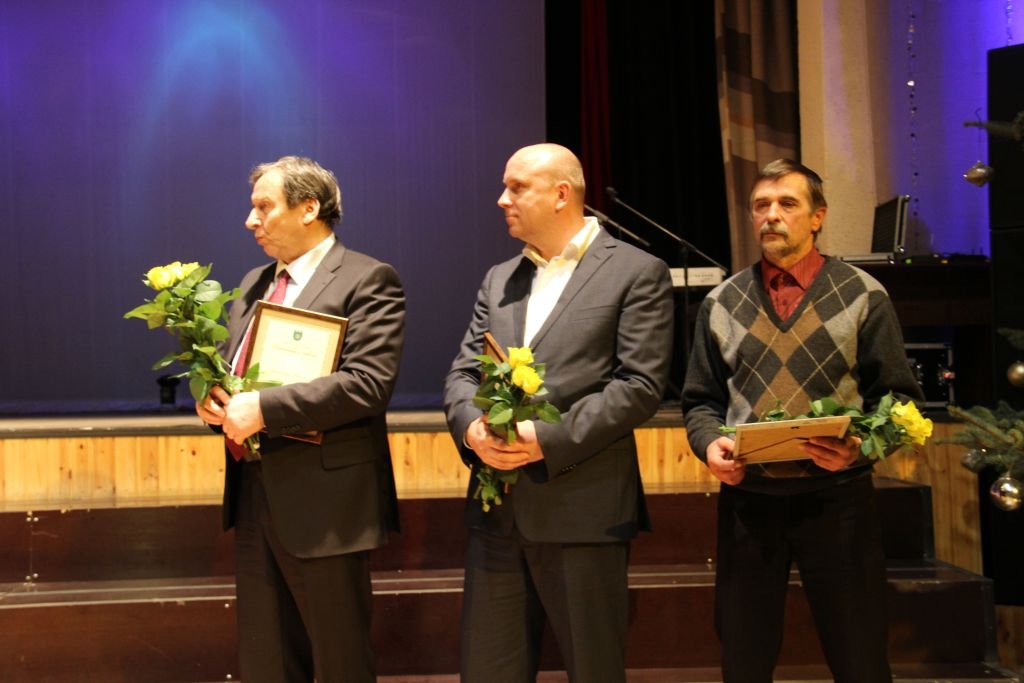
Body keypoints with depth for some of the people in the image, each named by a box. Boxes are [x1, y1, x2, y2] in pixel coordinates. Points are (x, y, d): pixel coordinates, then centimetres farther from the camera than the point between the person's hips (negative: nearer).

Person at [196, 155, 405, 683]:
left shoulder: (367, 281, -8)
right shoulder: (254, 284, 17)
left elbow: (367, 383, -20)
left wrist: (264, 408, -22)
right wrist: (214, 400, 0)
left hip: (322, 503, -7)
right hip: (254, 496, 8)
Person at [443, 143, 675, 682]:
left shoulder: (636, 272, -1)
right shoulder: (498, 280, 18)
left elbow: (640, 385, -10)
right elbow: (462, 373, 13)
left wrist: (549, 440, -17)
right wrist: (471, 427, -10)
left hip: (583, 507, -5)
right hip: (497, 509, 6)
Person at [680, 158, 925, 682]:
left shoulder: (863, 296, 3)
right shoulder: (721, 303, 10)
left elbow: (898, 397, 1)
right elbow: (701, 400, 13)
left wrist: (861, 446, -18)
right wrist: (710, 443, -8)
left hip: (837, 498, -2)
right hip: (746, 498, 2)